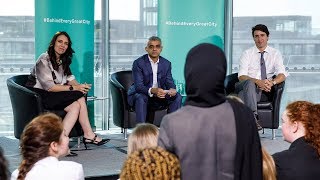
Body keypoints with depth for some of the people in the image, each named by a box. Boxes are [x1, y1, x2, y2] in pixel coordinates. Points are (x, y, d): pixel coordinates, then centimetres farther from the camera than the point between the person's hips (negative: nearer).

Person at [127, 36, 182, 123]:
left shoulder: (166, 64, 1)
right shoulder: (138, 63, -14)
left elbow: (169, 82, -2)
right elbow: (138, 86, -23)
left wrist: (172, 89, -29)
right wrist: (152, 90, -43)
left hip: (159, 96, 5)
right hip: (139, 95, -5)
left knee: (177, 97, -14)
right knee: (141, 98, -36)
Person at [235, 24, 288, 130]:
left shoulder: (275, 54, 13)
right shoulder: (247, 54, 11)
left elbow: (282, 75, -2)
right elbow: (241, 76, -3)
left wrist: (272, 82, -26)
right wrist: (257, 82, -24)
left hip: (264, 91, 0)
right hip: (247, 87, 0)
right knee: (249, 83, -37)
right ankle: (253, 117, -46)